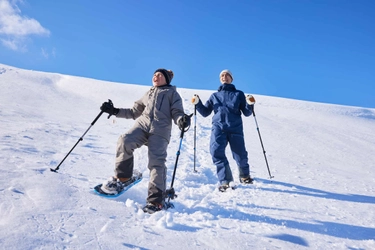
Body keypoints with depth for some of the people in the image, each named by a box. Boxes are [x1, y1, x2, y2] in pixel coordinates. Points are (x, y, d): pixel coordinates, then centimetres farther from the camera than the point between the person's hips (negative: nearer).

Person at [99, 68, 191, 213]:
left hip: (160, 130, -3)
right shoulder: (148, 94, 32)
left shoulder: (172, 93, 19)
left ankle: (156, 200, -17)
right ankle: (122, 177, -9)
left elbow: (177, 112, 5)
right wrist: (114, 111, 22)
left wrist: (182, 120, -19)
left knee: (156, 162, -21)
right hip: (142, 125, 4)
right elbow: (134, 112, 33)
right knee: (125, 141, -27)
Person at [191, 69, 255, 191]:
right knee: (216, 152, -20)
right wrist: (197, 103, 1)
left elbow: (246, 113, 9)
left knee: (240, 155, -1)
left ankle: (244, 175, 30)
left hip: (235, 128, -1)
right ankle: (225, 181, -11)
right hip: (218, 127, 1)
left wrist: (250, 104, -11)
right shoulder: (214, 96, 22)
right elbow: (205, 112, 17)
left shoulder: (239, 94, 16)